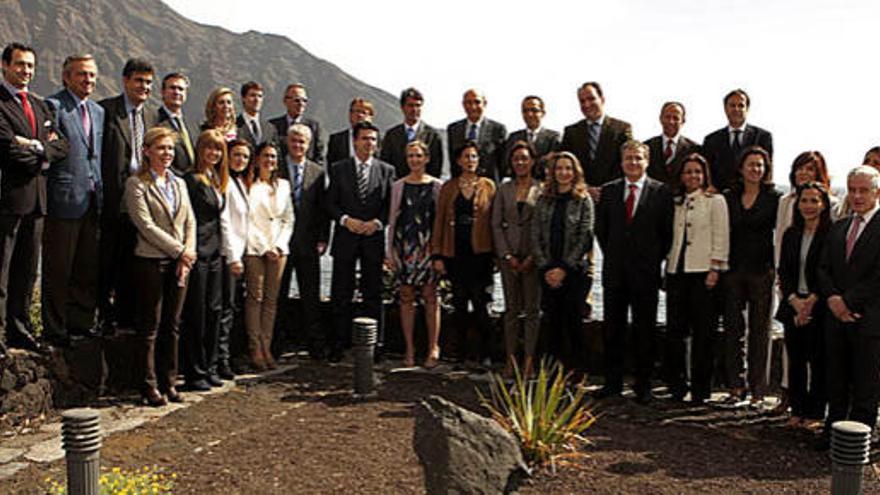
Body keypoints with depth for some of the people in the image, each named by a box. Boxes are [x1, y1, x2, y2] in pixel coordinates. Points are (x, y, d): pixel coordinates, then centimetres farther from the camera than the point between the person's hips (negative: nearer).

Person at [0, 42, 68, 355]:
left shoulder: (40, 105, 18)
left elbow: (61, 145, 8)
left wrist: (39, 149, -9)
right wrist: (42, 159, -3)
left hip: (35, 198, 7)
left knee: (27, 270, 13)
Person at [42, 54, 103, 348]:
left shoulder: (98, 111, 17)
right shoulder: (54, 105, -6)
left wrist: (100, 191, 14)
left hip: (92, 200, 7)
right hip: (64, 199, -7)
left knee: (88, 266, 12)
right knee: (58, 268, 2)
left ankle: (81, 322, 23)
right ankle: (55, 329, 12)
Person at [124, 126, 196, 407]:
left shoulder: (179, 183, 15)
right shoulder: (136, 183, -4)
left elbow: (190, 221, 11)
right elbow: (145, 225, -12)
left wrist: (188, 252, -5)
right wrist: (179, 250, -14)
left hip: (180, 263, 5)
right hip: (151, 261, -5)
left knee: (172, 326, 10)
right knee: (150, 328, 1)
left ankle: (169, 382, 19)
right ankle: (149, 386, 11)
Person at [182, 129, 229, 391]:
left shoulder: (218, 180, 15)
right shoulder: (191, 179, -10)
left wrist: (219, 247, 14)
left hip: (214, 253, 8)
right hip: (198, 253, -8)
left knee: (214, 311, 12)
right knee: (196, 315, -1)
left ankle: (209, 368, 22)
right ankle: (195, 373, 9)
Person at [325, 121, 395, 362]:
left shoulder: (386, 170, 7)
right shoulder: (339, 169, 6)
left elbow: (391, 205, 5)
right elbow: (330, 203, 4)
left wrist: (377, 222, -10)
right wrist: (346, 220, -11)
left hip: (374, 238, 0)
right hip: (345, 238, 0)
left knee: (373, 295, 5)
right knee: (341, 294, 3)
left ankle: (375, 345, 13)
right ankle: (338, 345, 12)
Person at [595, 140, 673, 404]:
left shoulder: (660, 191, 0)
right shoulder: (608, 190, 8)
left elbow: (667, 231, 1)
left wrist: (655, 260, 0)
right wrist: (611, 255, 9)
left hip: (646, 272, -2)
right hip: (615, 270, 3)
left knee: (645, 330, 4)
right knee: (612, 327, 7)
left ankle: (643, 384, 14)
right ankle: (613, 382, 17)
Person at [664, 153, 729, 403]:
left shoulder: (715, 201, 3)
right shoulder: (676, 203, 17)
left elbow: (720, 237, -3)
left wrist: (715, 269, -11)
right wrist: (668, 265, 9)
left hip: (703, 271, -4)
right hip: (677, 270, 4)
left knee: (702, 331, -3)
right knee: (674, 329, 2)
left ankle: (700, 389, 5)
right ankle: (676, 385, 12)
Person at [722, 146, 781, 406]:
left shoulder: (774, 198, 0)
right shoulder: (728, 197, 9)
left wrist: (776, 268, -8)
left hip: (762, 271, -3)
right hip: (733, 271, 3)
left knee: (759, 331, 3)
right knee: (732, 328, 5)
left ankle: (758, 389, 11)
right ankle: (736, 385, 14)